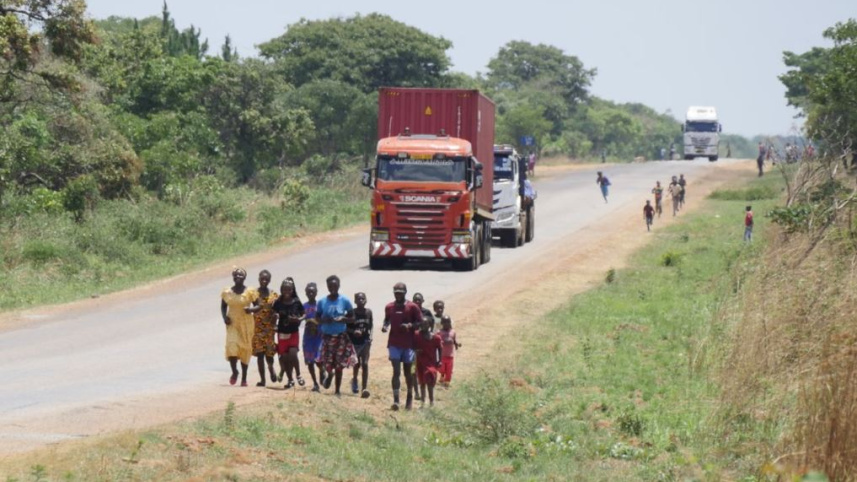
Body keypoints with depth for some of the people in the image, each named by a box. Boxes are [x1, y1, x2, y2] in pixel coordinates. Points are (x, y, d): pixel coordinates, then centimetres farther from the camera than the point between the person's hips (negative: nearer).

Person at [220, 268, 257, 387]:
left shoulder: (249, 292, -4)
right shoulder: (227, 292, 2)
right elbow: (223, 307, 11)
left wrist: (251, 309, -19)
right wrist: (224, 317, -8)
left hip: (246, 324, -1)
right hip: (232, 324, 1)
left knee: (245, 350, 3)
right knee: (231, 346, -16)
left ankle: (244, 378, 13)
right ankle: (234, 372, 6)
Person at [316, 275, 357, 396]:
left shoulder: (345, 301, -4)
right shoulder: (322, 302, -2)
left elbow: (352, 318, 2)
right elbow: (317, 318, 6)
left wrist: (343, 319, -18)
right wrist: (324, 320, -16)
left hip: (341, 336, -1)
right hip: (327, 336, 1)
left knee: (339, 365, 2)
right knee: (327, 363, 1)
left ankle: (337, 391, 15)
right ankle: (330, 375, 37)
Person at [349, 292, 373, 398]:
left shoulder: (368, 312, 1)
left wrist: (370, 335, 2)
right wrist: (353, 331, -23)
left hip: (365, 341, 1)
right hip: (354, 341, -1)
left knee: (365, 364, -9)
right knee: (357, 363, 7)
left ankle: (364, 389, -11)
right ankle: (354, 380, 40)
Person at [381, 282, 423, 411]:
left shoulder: (412, 307, -4)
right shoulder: (389, 307, 4)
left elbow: (420, 323, -2)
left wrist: (410, 325, -19)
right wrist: (385, 326, -2)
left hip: (408, 344, -1)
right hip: (394, 344, 1)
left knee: (407, 372, 10)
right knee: (396, 371, -10)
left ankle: (409, 397, 29)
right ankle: (396, 400, -14)